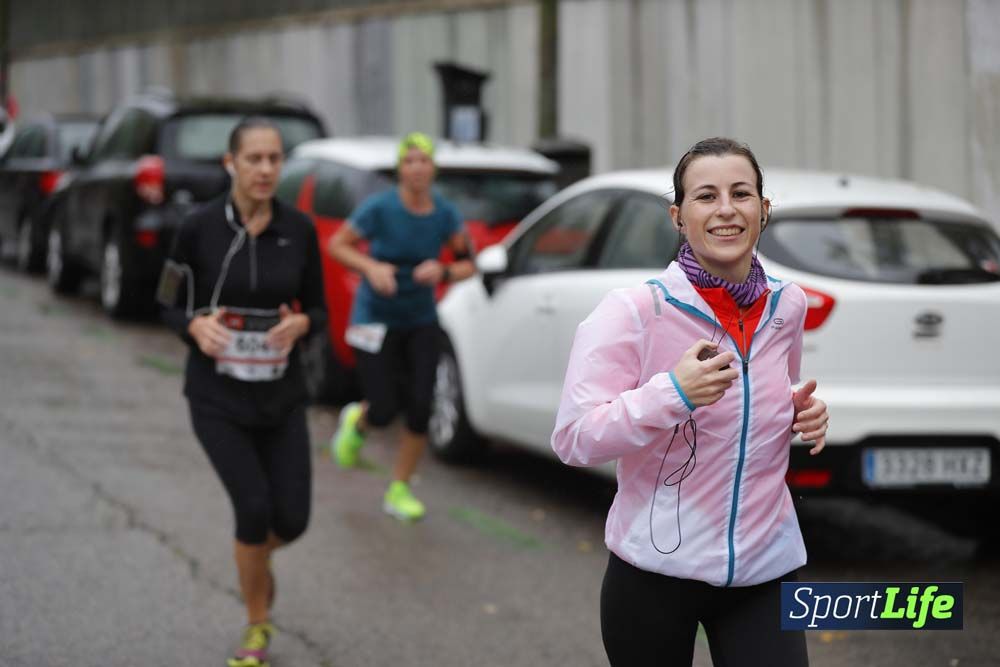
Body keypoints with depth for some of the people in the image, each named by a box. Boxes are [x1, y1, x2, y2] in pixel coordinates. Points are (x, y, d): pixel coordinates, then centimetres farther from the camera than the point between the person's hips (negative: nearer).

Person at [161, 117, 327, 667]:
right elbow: (172, 307, 0)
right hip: (217, 394, -3)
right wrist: (197, 327, -22)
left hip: (281, 393, 3)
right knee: (255, 509, -15)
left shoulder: (299, 230, -4)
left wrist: (299, 324, -19)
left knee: (291, 520, -1)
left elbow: (319, 310, 5)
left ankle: (255, 559, 38)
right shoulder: (199, 228, -10)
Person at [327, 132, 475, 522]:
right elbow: (336, 246, -6)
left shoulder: (445, 214, -6)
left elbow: (467, 265, 3)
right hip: (375, 320, -3)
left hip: (421, 322, 3)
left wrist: (443, 272, -19)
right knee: (383, 412, -6)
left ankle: (399, 491, 10)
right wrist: (371, 267, -23)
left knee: (420, 409, -7)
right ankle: (356, 421, 33)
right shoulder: (378, 208, -15)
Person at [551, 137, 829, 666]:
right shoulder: (633, 311, -13)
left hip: (767, 572, 4)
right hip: (656, 573, -3)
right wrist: (673, 393, -29)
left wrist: (804, 416, 1)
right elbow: (572, 439, -18)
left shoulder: (788, 306, 3)